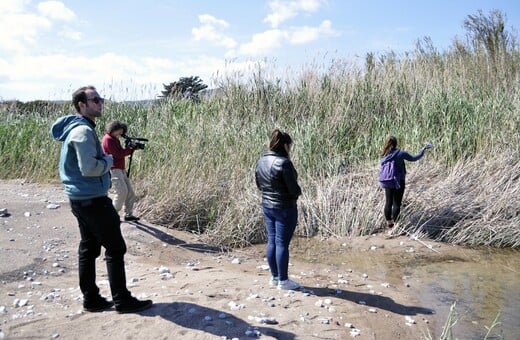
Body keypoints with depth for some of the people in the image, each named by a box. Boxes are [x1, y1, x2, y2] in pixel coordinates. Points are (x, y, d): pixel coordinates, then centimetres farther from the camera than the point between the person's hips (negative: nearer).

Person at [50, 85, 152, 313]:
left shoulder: (76, 128, 15)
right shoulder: (83, 131, -17)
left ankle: (91, 299, 22)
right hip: (93, 200, -10)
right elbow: (89, 168, -25)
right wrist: (108, 160, -9)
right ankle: (122, 300, 6)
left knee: (89, 248, 14)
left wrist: (104, 160, 7)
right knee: (115, 248, -3)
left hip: (80, 199, 10)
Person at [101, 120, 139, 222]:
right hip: (113, 170, -10)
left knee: (130, 191, 6)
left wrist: (131, 147, -4)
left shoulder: (114, 139, 19)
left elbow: (122, 152, 13)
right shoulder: (108, 139, -11)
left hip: (121, 169, 10)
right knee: (122, 192, -17)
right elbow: (118, 154, -17)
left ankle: (128, 214, 12)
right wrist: (131, 148, -9)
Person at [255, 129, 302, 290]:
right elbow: (294, 189, -19)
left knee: (271, 242, 14)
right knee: (282, 244, 2)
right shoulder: (283, 162, -21)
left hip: (267, 206, 8)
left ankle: (274, 277, 27)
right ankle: (283, 280, 13)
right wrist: (298, 192, 2)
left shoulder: (262, 160, 4)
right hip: (285, 208, -8)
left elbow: (259, 184, 13)